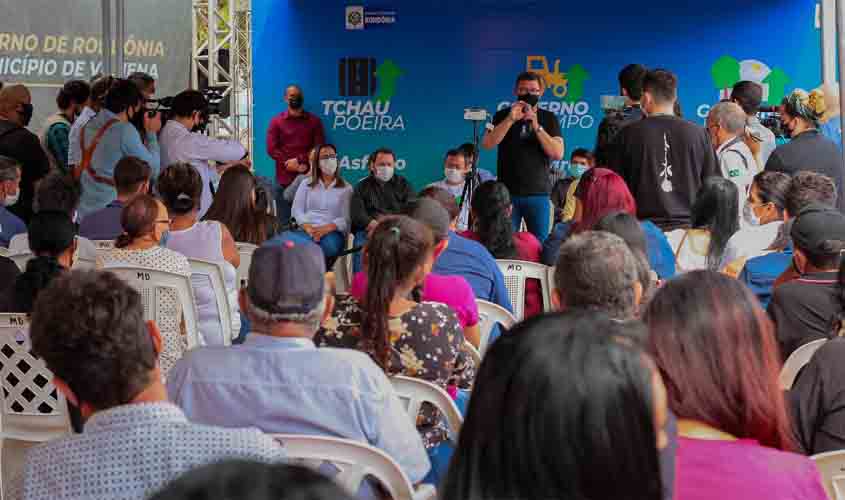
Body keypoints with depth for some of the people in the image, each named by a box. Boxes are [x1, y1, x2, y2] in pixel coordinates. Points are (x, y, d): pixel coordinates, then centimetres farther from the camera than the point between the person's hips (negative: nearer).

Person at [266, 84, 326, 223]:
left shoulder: (314, 121, 11)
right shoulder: (276, 121, 9)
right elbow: (272, 149, 0)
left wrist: (299, 159, -12)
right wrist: (294, 166, -11)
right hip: (285, 180, 0)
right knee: (285, 223, 0)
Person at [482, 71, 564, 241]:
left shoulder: (549, 118, 7)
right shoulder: (503, 116, 8)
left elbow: (558, 154, -5)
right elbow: (487, 144, -6)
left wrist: (536, 126, -13)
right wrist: (510, 119, -14)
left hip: (538, 194, 0)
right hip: (507, 192, 0)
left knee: (540, 243, -5)